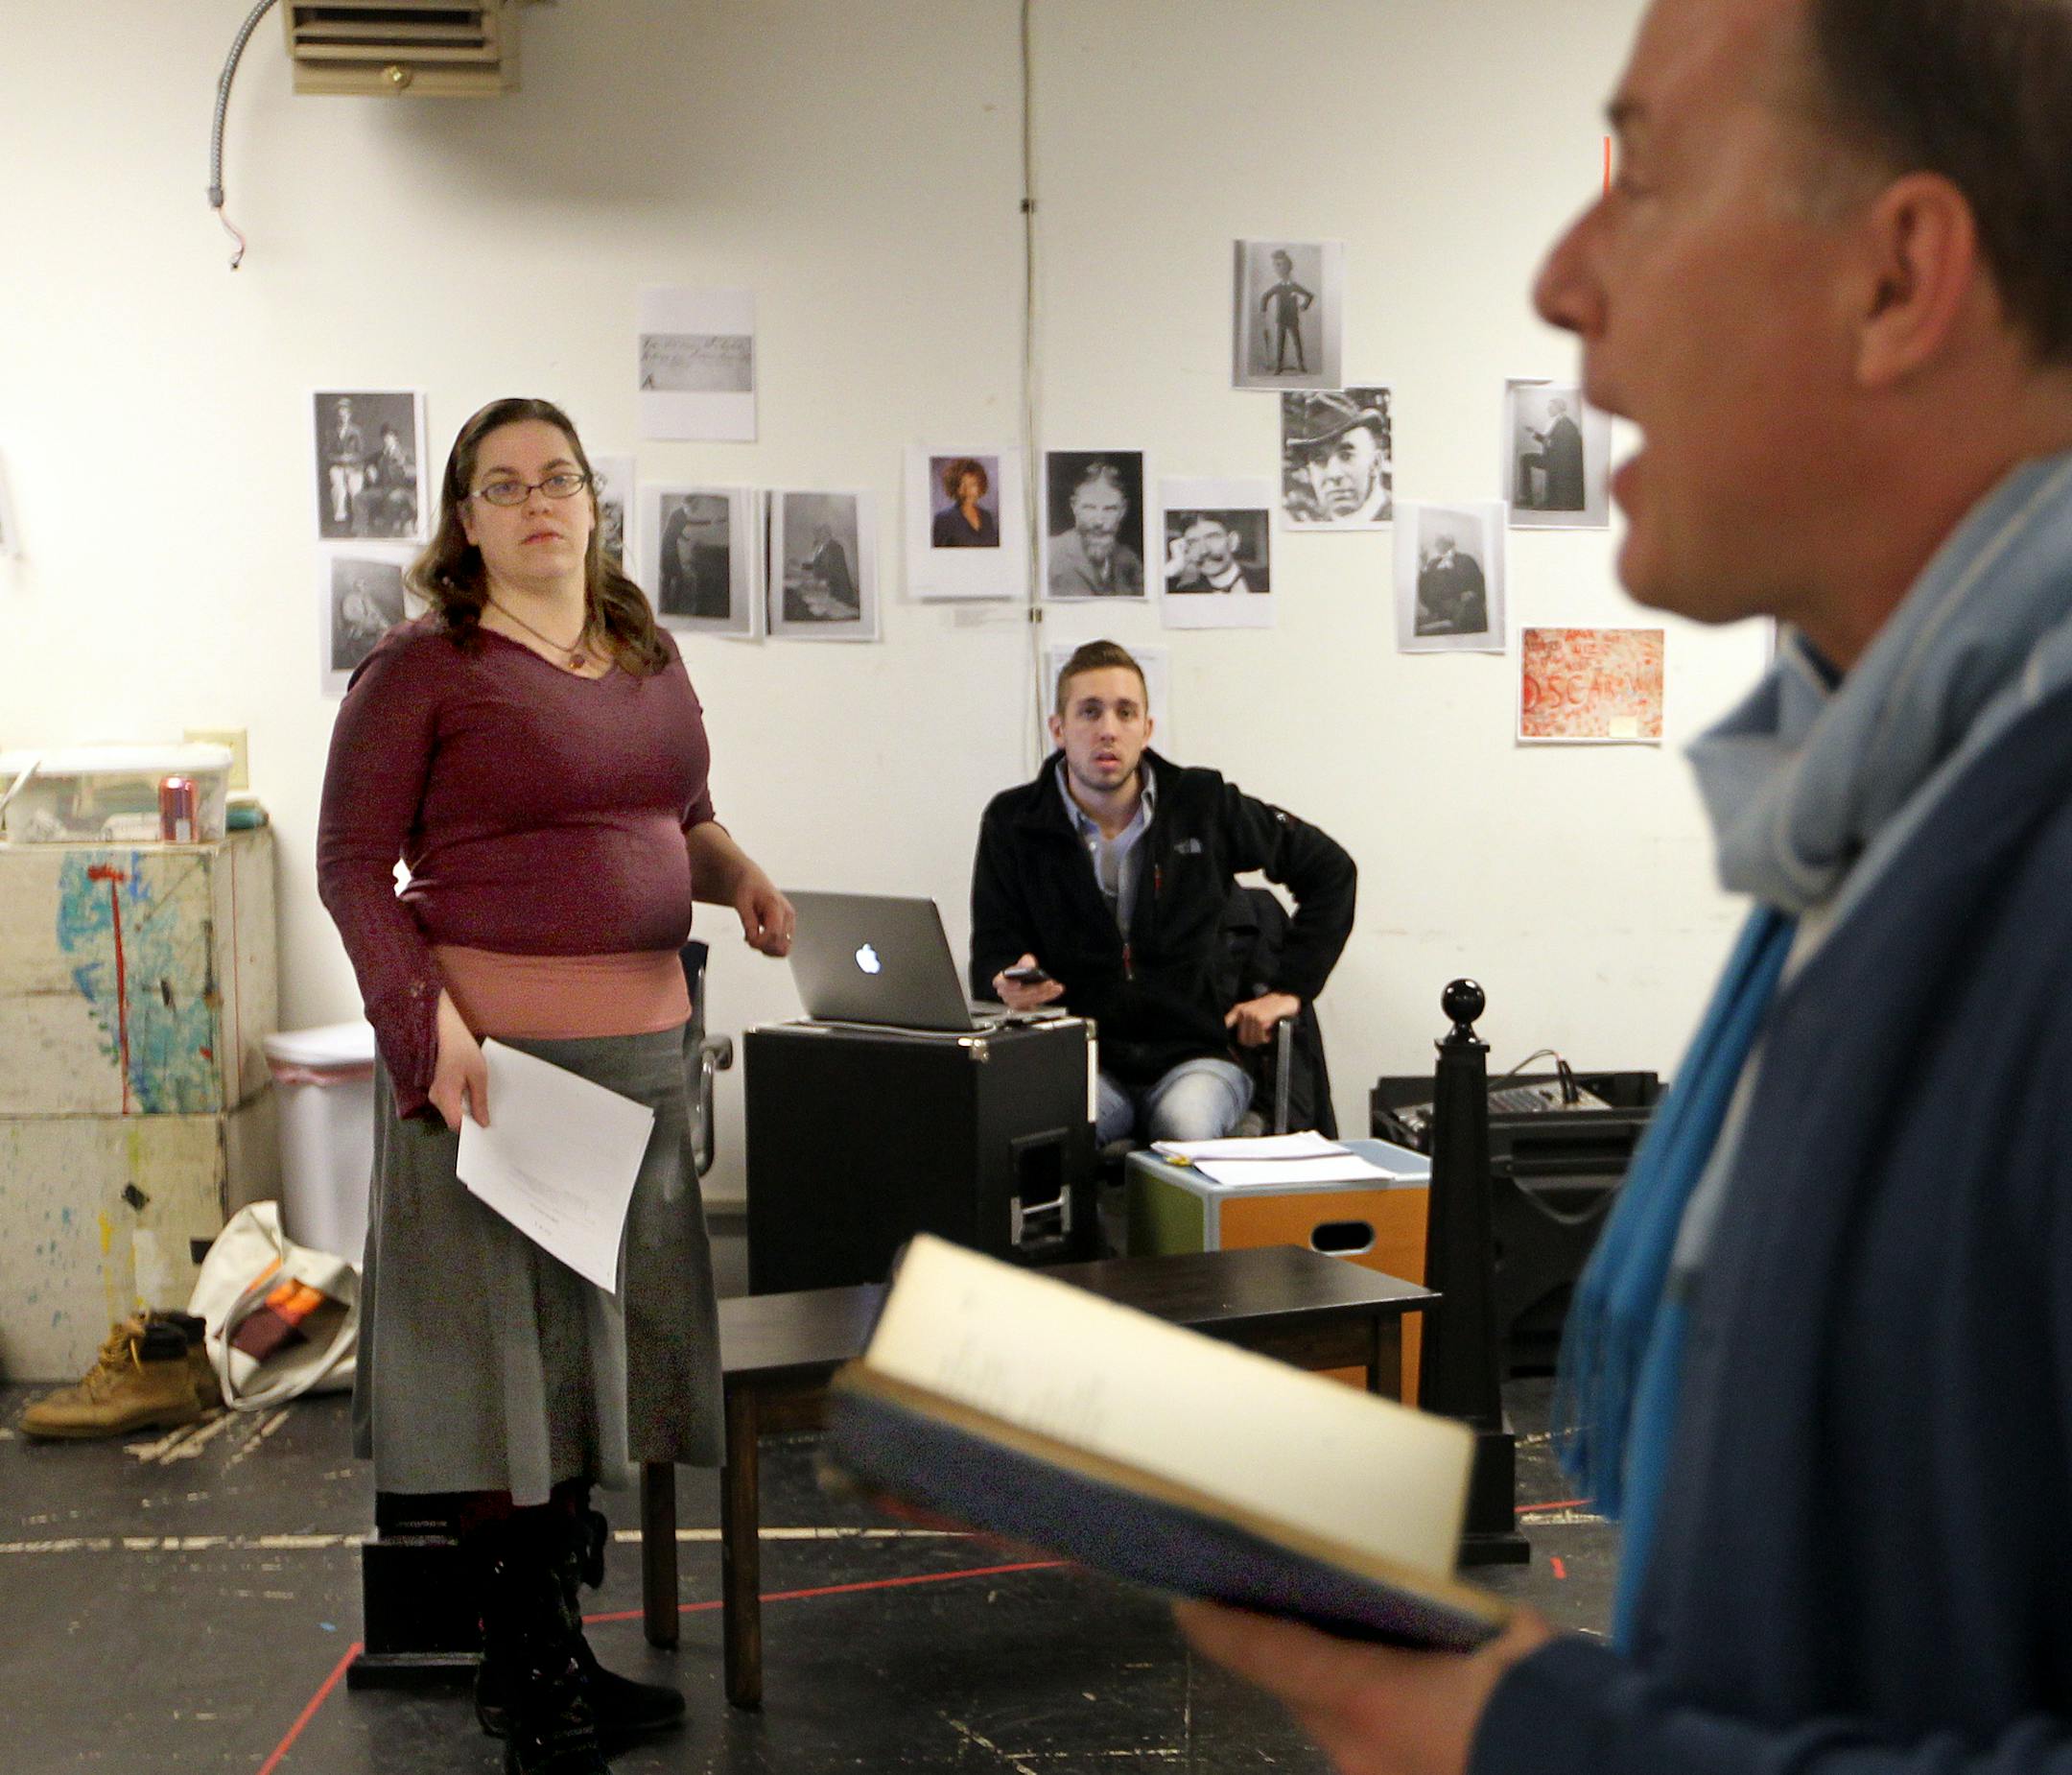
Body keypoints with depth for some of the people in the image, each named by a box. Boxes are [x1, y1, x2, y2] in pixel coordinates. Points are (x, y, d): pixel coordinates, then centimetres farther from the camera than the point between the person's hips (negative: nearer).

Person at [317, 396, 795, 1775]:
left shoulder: (650, 656, 13)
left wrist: (738, 875, 3)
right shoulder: (423, 667, -6)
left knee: (601, 1343, 14)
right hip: (496, 1048, -6)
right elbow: (354, 864, -7)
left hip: (643, 1044, 7)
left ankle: (564, 1646, 30)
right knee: (506, 1352, 0)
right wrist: (430, 1023, -18)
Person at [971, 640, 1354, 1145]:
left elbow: (1330, 870, 14)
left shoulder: (1203, 805, 3)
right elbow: (992, 953, 6)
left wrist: (1290, 989, 8)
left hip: (1198, 1053, 0)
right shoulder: (1013, 822, 4)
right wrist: (1011, 984, -19)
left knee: (1184, 1123, -35)